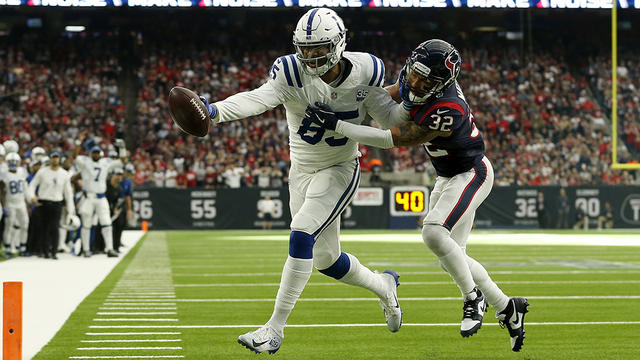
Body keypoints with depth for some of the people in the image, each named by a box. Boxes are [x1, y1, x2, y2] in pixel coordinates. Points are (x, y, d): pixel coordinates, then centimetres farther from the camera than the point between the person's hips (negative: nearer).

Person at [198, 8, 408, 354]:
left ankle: (275, 328, -19)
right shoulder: (292, 74, -19)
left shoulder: (364, 73, -13)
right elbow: (259, 98, -37)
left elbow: (388, 114, -2)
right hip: (302, 172, 3)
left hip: (340, 170, -3)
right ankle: (383, 286, 45)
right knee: (326, 259, 13)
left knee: (301, 236, -24)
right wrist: (215, 111, -56)